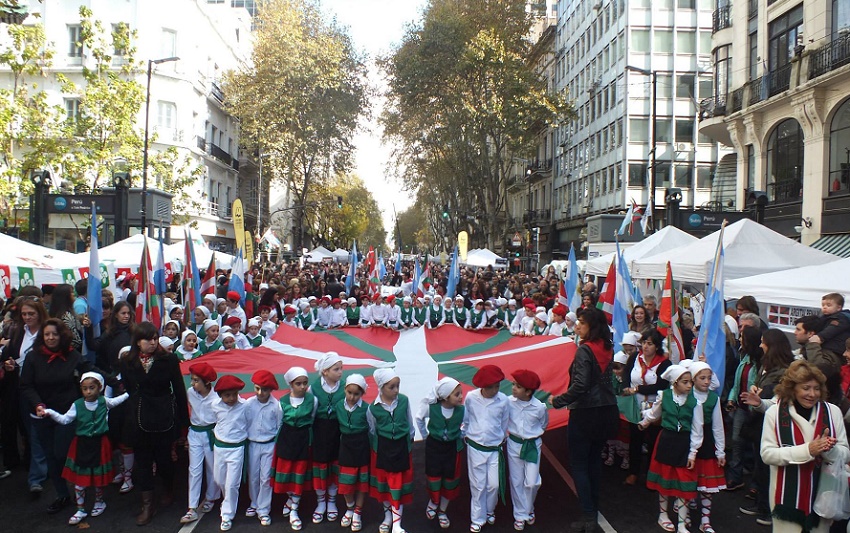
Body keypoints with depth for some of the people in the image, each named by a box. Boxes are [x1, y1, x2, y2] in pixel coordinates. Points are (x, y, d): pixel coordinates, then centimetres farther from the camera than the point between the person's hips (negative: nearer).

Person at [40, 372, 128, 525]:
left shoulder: (104, 402, -4)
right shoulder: (77, 404, -6)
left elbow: (117, 400, 10)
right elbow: (65, 419, -7)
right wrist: (49, 412, -19)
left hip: (99, 444, 0)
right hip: (81, 444, 1)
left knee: (99, 477, 12)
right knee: (78, 478, 5)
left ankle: (99, 502, 36)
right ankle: (80, 510, 20)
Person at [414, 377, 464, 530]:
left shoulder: (461, 409, -21)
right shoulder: (431, 407, -23)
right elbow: (419, 418, -2)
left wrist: (460, 436, 4)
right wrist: (425, 435, 4)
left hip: (453, 447, 1)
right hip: (434, 445, -1)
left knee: (450, 480, 10)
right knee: (433, 477, 8)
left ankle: (442, 511, 32)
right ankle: (432, 503, 39)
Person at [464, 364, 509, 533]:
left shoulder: (503, 400, -13)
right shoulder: (471, 397, -15)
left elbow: (504, 423, 4)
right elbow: (465, 419, 3)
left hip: (495, 448, 1)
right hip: (475, 448, -1)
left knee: (494, 484, 6)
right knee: (478, 485, 8)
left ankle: (489, 511, 35)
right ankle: (477, 519, 26)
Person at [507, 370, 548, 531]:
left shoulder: (540, 407, -18)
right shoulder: (508, 402, -18)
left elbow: (544, 424, 4)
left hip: (533, 445, -1)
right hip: (514, 444, 1)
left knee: (532, 482, 0)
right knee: (516, 481, 9)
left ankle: (528, 510, 29)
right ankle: (520, 515, 26)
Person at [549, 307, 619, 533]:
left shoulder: (585, 350, -19)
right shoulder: (607, 348, 3)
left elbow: (580, 386, -26)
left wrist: (558, 401, -15)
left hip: (585, 413, -8)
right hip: (607, 411, 8)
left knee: (579, 464, 2)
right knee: (594, 459, 21)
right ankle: (594, 506, 32)